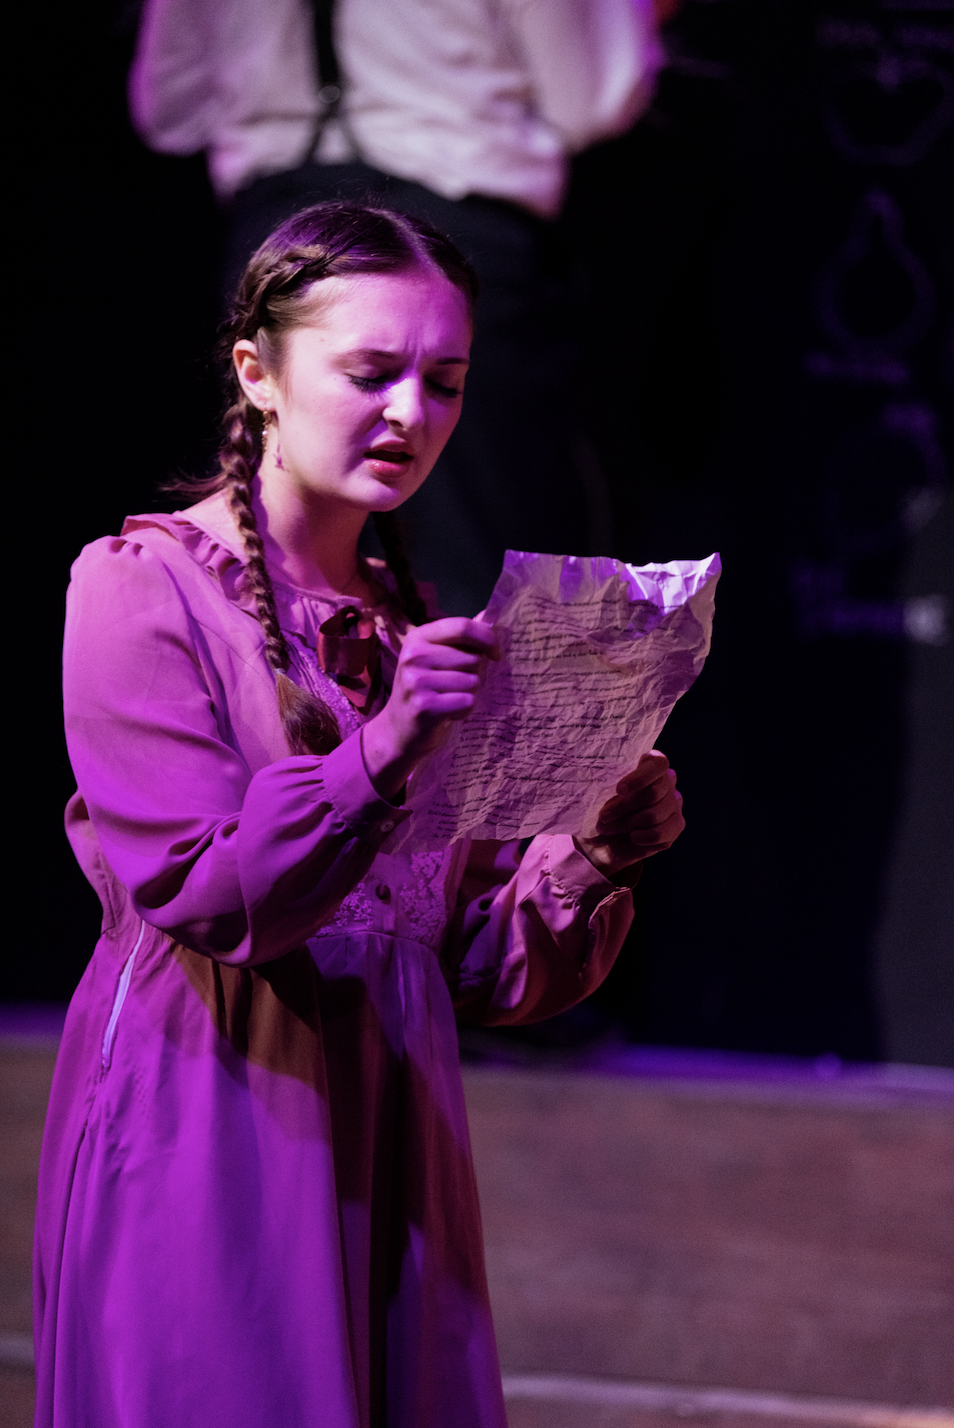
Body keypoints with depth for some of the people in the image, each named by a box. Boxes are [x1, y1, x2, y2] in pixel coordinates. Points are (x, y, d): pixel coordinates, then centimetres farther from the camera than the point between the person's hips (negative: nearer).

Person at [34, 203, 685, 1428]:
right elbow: (203, 894, -17)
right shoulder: (139, 589, -5)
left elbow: (488, 972, 8)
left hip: (389, 1155, 6)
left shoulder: (429, 634, 12)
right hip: (204, 1139, -6)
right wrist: (378, 757, -30)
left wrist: (594, 859, -11)